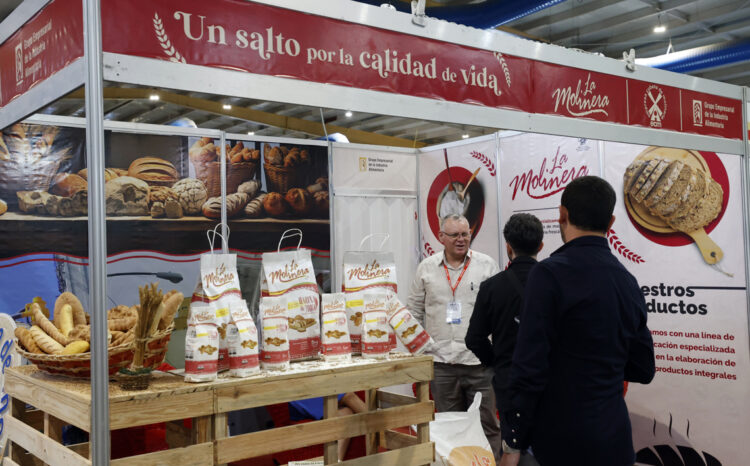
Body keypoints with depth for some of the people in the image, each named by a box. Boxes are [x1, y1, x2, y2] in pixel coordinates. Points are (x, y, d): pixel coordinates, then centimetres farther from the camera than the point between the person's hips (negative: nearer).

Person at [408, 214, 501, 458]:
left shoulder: (487, 265, 2)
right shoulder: (427, 268, 7)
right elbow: (414, 311, 13)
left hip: (479, 360, -2)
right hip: (441, 363, 2)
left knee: (486, 425, 4)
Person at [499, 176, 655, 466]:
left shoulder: (550, 274, -15)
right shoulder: (628, 282, 5)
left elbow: (529, 368, -19)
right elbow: (642, 370, 13)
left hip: (560, 442, -6)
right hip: (614, 442, 6)